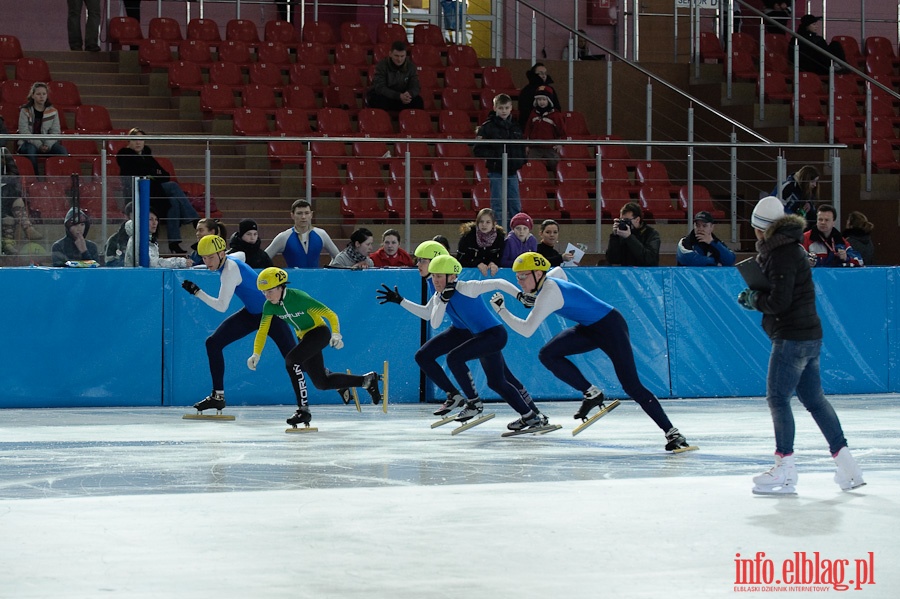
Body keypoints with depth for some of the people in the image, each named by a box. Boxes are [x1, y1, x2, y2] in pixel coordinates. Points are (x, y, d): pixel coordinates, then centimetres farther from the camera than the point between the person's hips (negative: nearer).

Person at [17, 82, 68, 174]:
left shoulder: (52, 111, 6)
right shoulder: (25, 111, -2)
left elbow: (55, 132, 0)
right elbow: (24, 131, -12)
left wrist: (48, 145, -20)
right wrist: (39, 145, -22)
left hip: (48, 144, 2)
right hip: (29, 143, -2)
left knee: (62, 150, -25)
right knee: (31, 149, -37)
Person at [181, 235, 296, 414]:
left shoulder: (230, 270, -26)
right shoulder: (230, 260, -1)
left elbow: (221, 306, -30)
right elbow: (240, 254, 24)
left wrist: (196, 291, -32)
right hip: (251, 313, 9)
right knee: (213, 342, -2)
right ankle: (218, 395, 3)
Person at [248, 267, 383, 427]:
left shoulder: (299, 298, -28)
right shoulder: (269, 306, -11)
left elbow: (330, 314, -22)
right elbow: (262, 331, -4)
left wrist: (336, 335, -30)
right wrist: (256, 355, -14)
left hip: (319, 332, -8)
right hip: (304, 336, 8)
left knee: (291, 360, -29)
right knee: (322, 383, 10)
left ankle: (303, 409, -25)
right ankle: (367, 380, 28)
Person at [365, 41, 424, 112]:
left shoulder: (410, 66, -5)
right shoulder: (382, 65, -16)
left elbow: (415, 87, -8)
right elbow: (380, 88, -25)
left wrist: (409, 94, -36)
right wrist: (399, 96, -40)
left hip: (402, 97, 3)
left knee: (418, 101, -25)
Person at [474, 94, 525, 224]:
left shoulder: (515, 127, 11)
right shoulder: (487, 127, -6)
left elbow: (521, 148, 22)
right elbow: (478, 151, -9)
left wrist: (521, 160, 4)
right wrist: (496, 156, -18)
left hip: (512, 172, 5)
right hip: (496, 172, -5)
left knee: (515, 206, 8)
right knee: (498, 206, -3)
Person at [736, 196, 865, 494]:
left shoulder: (782, 255, -16)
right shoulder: (790, 248, 16)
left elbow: (779, 302, -21)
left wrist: (754, 299, -4)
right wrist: (757, 298, 6)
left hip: (792, 337, -10)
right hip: (810, 335, 10)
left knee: (777, 398, -5)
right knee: (814, 399, 12)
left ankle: (785, 471, -3)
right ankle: (847, 467, 12)